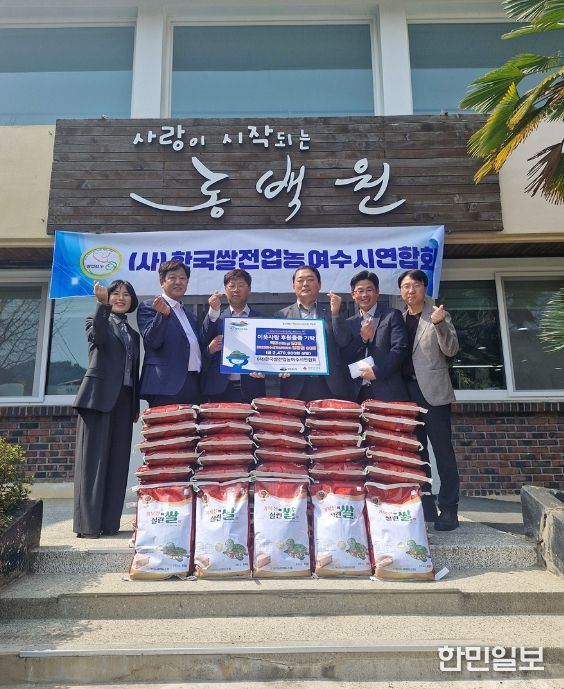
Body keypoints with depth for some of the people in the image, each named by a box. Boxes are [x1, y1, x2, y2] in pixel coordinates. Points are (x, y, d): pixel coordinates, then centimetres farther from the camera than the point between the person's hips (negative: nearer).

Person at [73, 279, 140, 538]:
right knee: (93, 459, -6)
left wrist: (136, 406, 13)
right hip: (99, 396, -5)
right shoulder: (98, 321, 8)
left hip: (123, 401, 5)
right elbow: (97, 337, -18)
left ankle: (109, 522, 10)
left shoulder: (132, 334, 22)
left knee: (117, 462, 4)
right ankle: (87, 523, -2)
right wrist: (102, 304, -25)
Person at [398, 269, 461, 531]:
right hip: (407, 391, 4)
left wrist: (439, 323, -23)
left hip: (432, 390, -4)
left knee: (442, 449, -4)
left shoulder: (438, 315, 1)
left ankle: (448, 508, 4)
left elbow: (451, 350, -8)